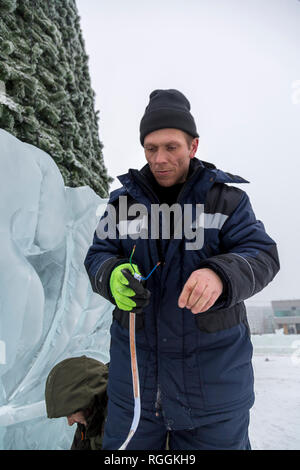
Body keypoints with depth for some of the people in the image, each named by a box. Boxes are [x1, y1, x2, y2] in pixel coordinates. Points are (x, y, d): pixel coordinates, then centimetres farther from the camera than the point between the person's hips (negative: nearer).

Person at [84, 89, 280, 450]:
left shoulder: (226, 198, -3)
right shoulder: (124, 200, 3)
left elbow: (262, 256, -12)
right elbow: (97, 256, 1)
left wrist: (220, 276, -34)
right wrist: (113, 276, -24)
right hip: (136, 360, 2)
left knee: (219, 439, 17)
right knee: (125, 444, 18)